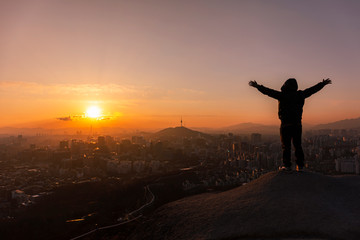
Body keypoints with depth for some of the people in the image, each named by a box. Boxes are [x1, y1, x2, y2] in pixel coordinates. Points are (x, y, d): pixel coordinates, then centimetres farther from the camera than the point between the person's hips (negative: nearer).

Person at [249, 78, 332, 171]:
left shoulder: (282, 95, -9)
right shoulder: (300, 95, 6)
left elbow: (269, 92, -13)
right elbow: (312, 89, 19)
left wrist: (258, 86, -9)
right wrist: (323, 83, 33)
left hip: (285, 125, -4)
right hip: (298, 124, 5)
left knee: (286, 145, 0)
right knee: (298, 145, 10)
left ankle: (287, 165, -1)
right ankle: (300, 166, 12)